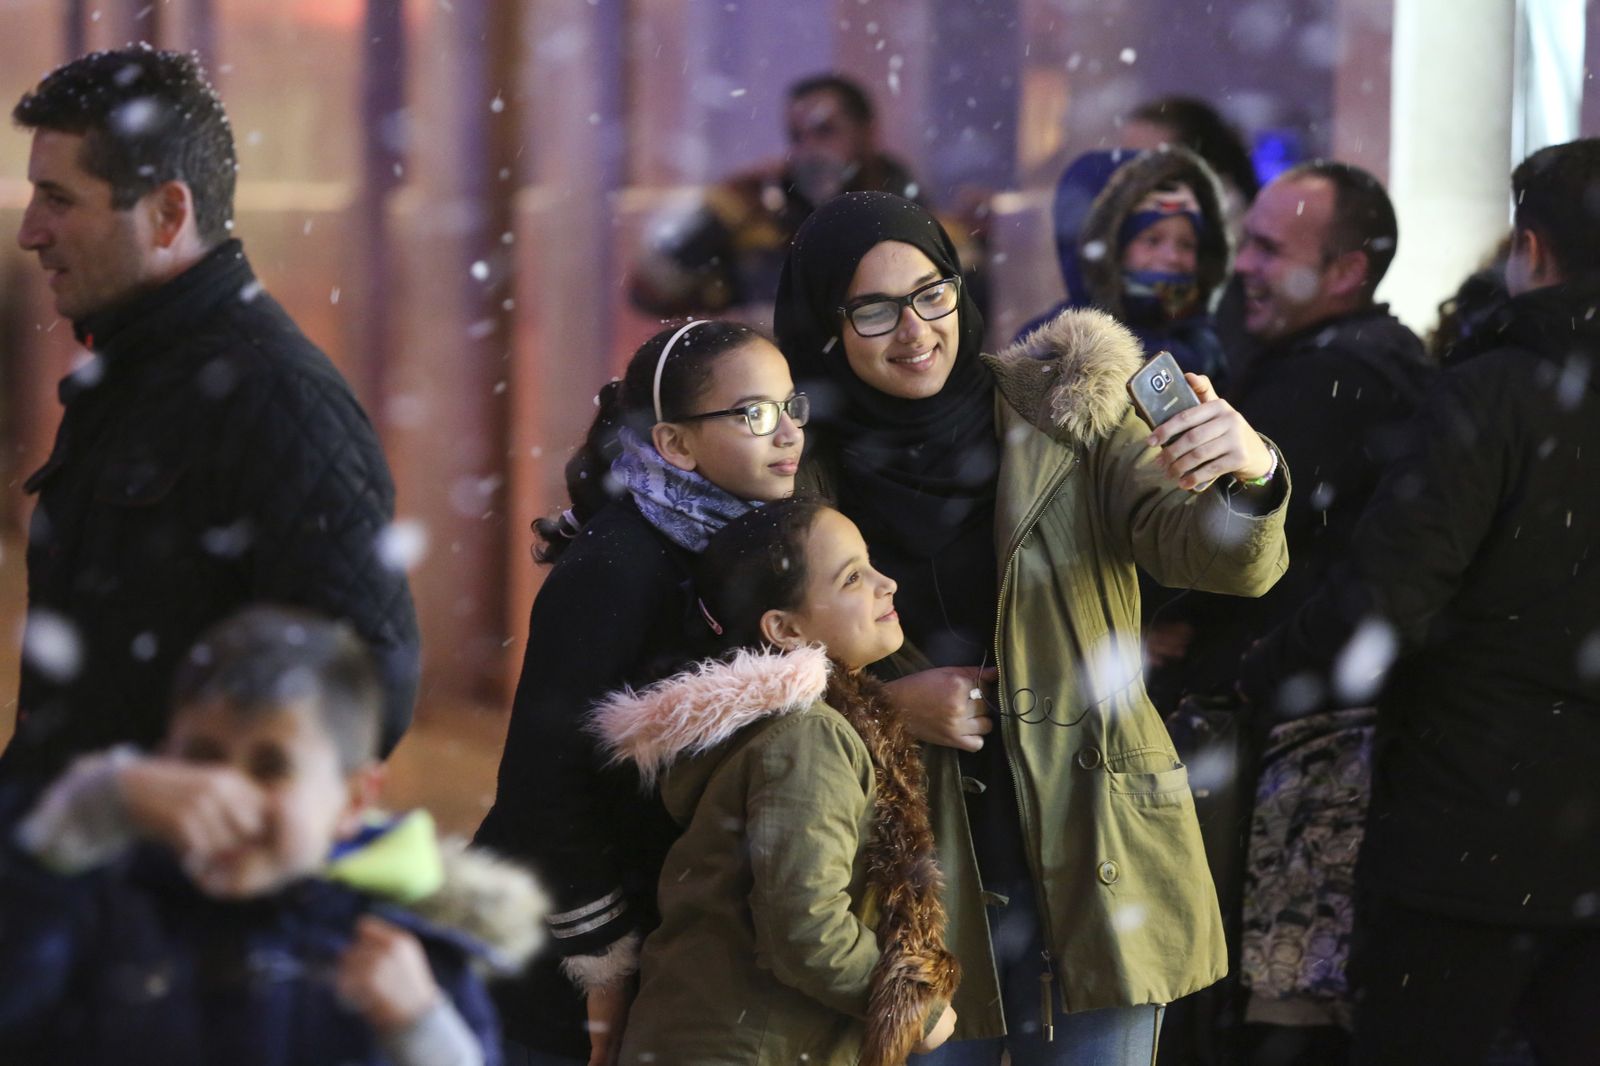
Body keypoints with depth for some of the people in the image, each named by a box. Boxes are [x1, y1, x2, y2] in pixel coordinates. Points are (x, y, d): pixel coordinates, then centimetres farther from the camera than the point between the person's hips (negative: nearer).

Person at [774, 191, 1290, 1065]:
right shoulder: (806, 475, 2)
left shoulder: (1071, 419, -1)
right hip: (919, 887, 1)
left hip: (1094, 876, -1)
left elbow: (1233, 563, -13)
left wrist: (1249, 474, -35)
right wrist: (885, 702, -9)